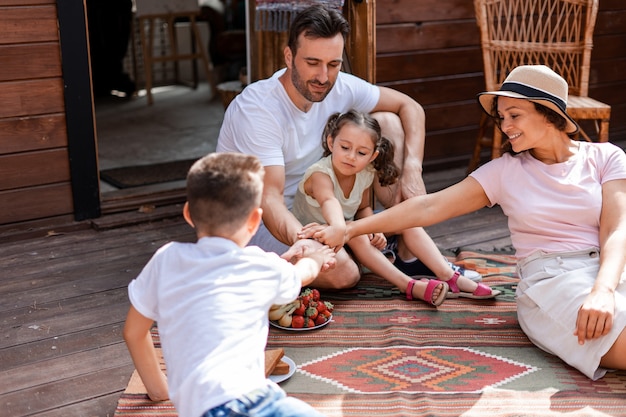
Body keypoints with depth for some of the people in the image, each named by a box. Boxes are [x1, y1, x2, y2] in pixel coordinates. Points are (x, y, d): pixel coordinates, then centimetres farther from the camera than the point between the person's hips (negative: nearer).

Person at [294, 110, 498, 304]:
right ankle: (408, 285, -37)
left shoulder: (365, 174, -7)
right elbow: (329, 201, -51)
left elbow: (363, 208, 7)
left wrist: (373, 231, -16)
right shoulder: (320, 174, -29)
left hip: (351, 236, 7)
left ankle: (451, 277, -17)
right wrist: (338, 227, -73)